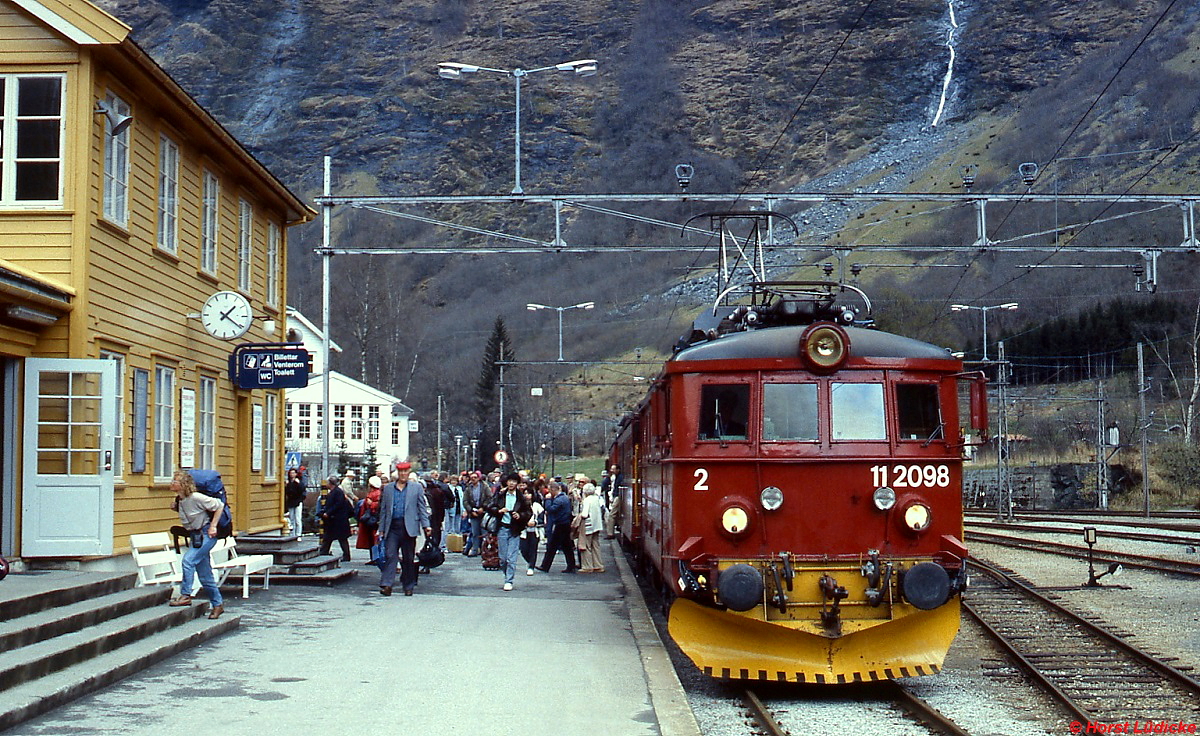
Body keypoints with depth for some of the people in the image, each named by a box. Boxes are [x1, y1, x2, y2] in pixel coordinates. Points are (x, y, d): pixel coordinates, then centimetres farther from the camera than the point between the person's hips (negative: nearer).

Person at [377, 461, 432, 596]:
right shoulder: (388, 488, 13)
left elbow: (422, 508, 5)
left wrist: (426, 526, -5)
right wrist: (381, 529, 9)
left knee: (408, 558, 4)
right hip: (392, 527, 1)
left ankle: (408, 586, 12)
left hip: (409, 527, -1)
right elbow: (383, 510, 14)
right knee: (391, 555, -9)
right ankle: (386, 584, -14)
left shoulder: (416, 488, 7)